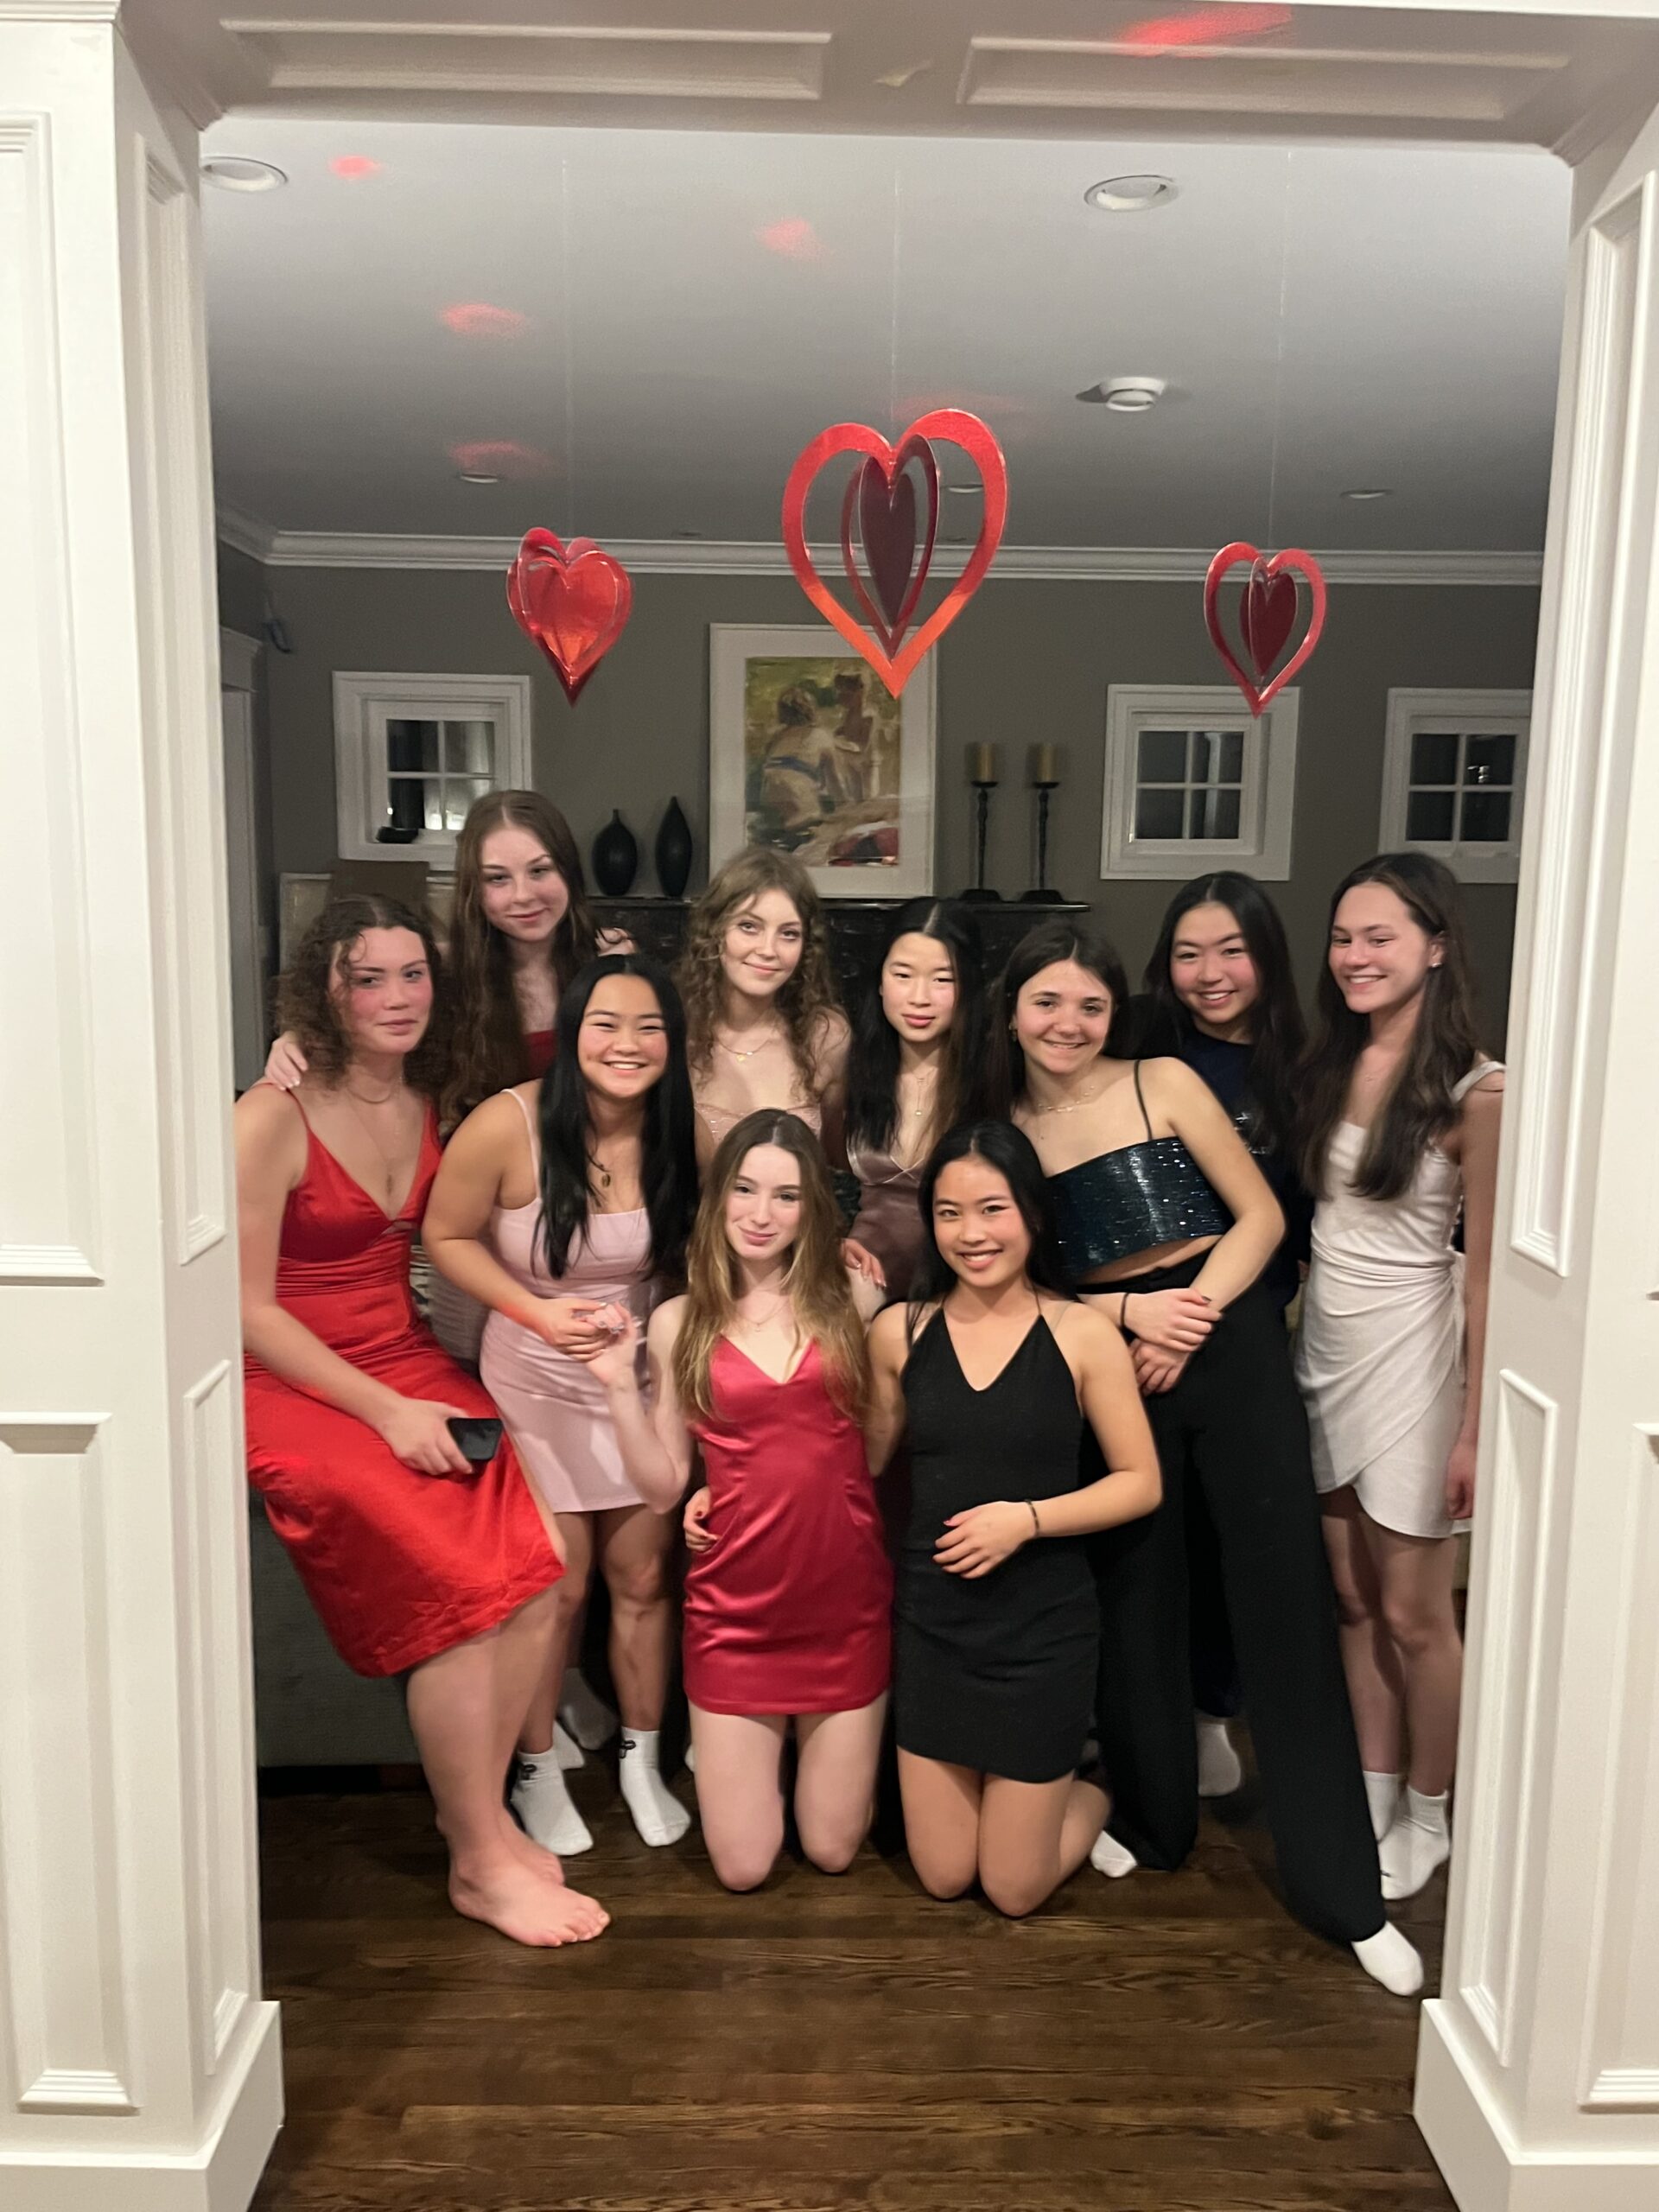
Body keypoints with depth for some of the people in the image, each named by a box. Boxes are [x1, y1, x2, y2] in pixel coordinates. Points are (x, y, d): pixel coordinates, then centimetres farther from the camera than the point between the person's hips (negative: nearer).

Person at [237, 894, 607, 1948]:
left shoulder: (432, 1106, 6)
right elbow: (249, 1308, -13)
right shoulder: (274, 1118, -12)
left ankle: (483, 1811, 4)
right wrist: (385, 1412, -18)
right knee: (461, 1586, -22)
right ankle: (480, 1863, -3)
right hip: (294, 1388, -5)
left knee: (537, 1572, -17)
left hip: (411, 1368, 5)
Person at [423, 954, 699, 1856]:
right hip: (536, 1380, -2)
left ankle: (642, 1762, 32)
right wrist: (541, 1313, -20)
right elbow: (447, 1237, -9)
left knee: (643, 1576, 10)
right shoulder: (508, 1125, -21)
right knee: (557, 1586, 5)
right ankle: (536, 1770, 29)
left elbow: (698, 1256, 5)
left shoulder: (680, 1134, -11)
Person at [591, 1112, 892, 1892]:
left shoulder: (850, 1298, -1)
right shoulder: (679, 1322, -1)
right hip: (735, 1608, 0)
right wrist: (622, 1386, -12)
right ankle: (737, 1753, 35)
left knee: (833, 1850, 10)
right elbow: (663, 1488, 1)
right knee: (742, 1867, 6)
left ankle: (828, 1744, 39)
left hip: (846, 1602, 0)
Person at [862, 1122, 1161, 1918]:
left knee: (1014, 1890, 10)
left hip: (1044, 1628, -3)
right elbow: (866, 1460, 5)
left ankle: (1092, 1791, 40)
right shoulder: (900, 1331, -5)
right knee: (942, 1876, 15)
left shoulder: (1083, 1335, -12)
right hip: (932, 1622, 3)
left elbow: (1140, 1482, -7)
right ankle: (1045, 1779, 43)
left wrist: (1027, 1518, -19)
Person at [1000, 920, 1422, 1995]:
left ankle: (1346, 1892, 8)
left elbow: (1262, 1216, -2)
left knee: (1286, 1601, -2)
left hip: (1230, 1343, -2)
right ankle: (1151, 1817, 34)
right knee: (1135, 1596, 12)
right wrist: (1129, 1308, -11)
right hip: (1112, 1365, 2)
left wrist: (1189, 1316, -14)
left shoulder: (1166, 1085, -2)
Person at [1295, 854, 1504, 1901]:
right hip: (1325, 1344, 6)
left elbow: (1487, 1268, -13)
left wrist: (1474, 1424, -13)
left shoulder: (1476, 1091, -14)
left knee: (1414, 1613, 8)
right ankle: (1373, 1797, 33)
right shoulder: (1330, 1066, 4)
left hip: (1412, 1352, -5)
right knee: (1353, 1598, 16)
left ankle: (1427, 1818, 30)